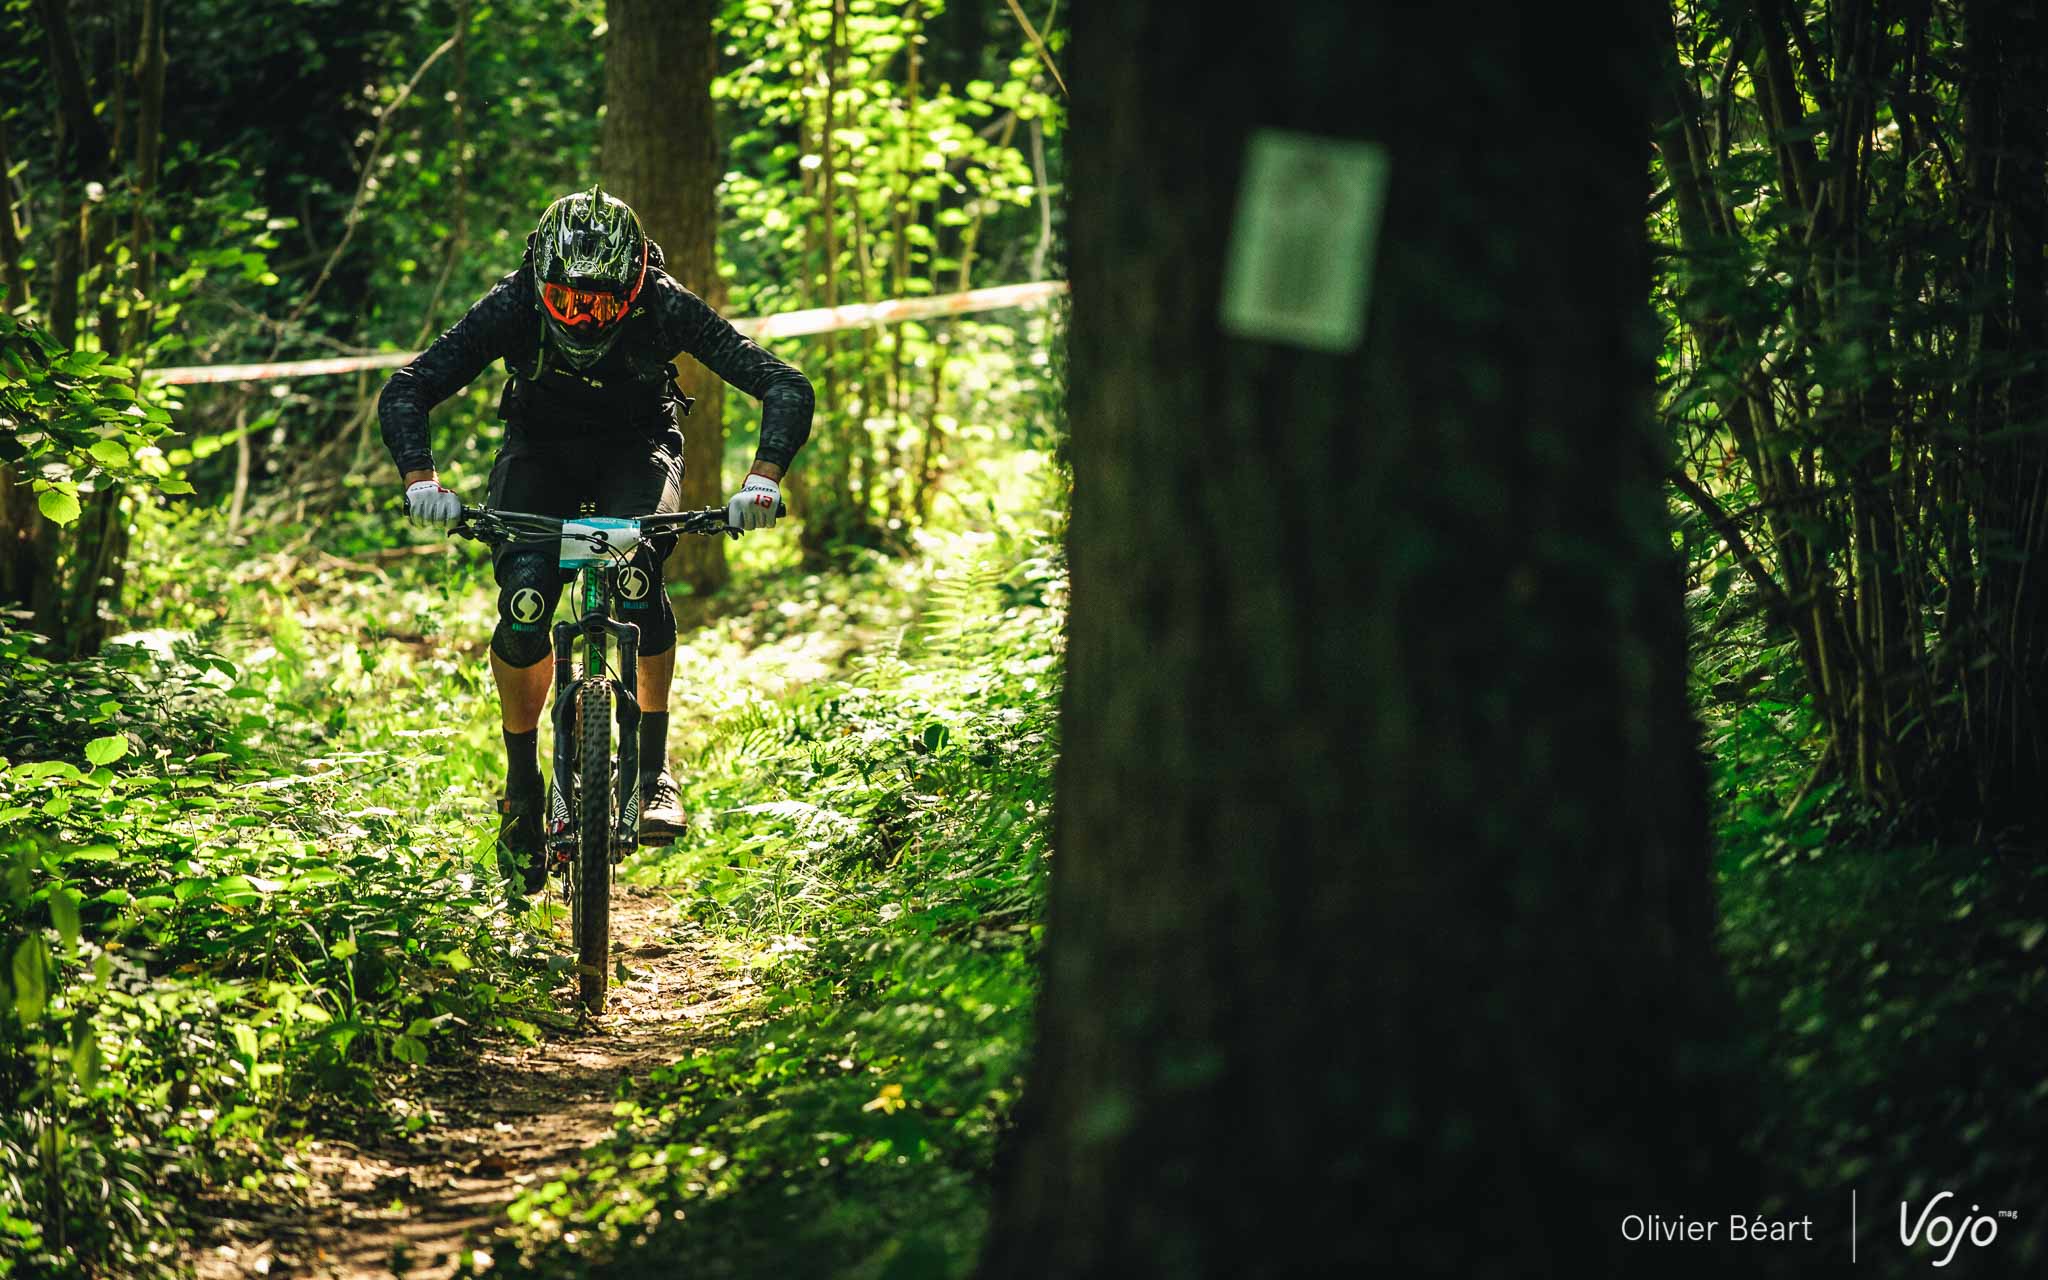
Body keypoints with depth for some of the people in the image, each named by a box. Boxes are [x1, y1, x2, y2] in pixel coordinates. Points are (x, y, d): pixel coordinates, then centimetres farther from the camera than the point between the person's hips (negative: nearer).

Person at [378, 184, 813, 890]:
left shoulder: (666, 306, -29)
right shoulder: (512, 307, -27)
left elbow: (787, 388, -30)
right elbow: (404, 392, -25)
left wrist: (763, 480, -45)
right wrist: (421, 480, -42)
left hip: (637, 452, -1)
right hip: (539, 452, 1)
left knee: (638, 572, -32)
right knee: (524, 602, -24)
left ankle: (655, 768, -21)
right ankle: (521, 781, -4)